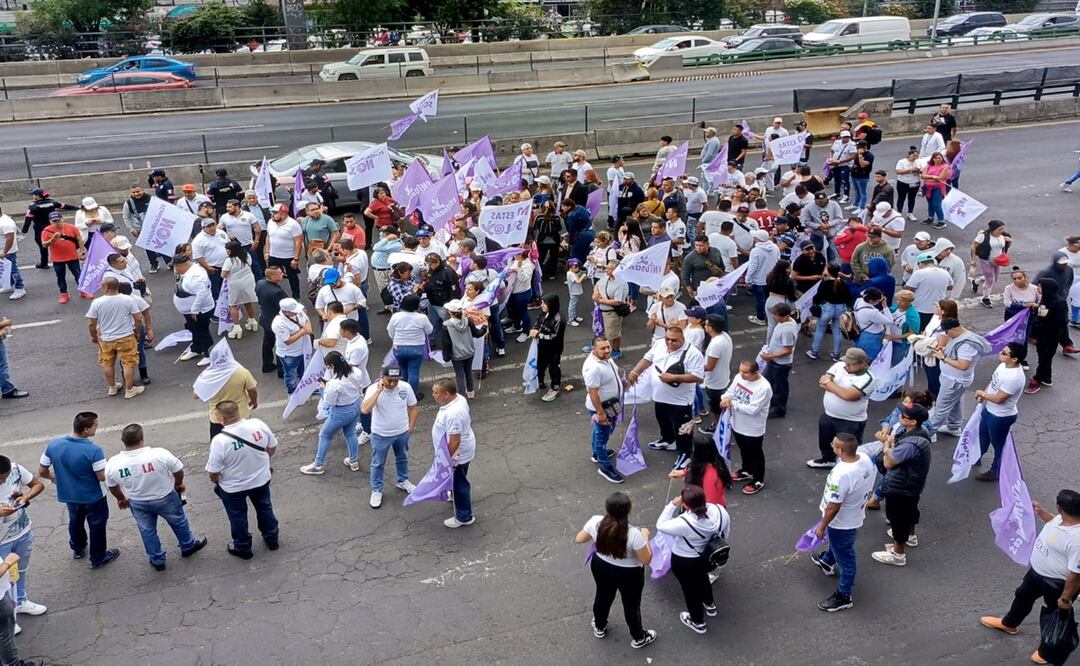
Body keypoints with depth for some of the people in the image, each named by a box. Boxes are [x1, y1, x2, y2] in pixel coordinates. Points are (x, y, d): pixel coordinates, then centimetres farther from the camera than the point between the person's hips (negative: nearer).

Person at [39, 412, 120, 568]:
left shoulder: (54, 444, -17)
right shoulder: (94, 451, -32)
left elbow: (41, 471, -6)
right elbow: (102, 477, -24)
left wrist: (53, 477, 16)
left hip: (68, 495, 5)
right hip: (92, 497, -5)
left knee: (75, 521, 30)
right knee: (97, 525, 18)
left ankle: (78, 550, 52)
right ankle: (98, 558, 34)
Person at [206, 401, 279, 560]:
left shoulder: (219, 440, -31)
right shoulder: (258, 424, -20)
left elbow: (213, 472, -20)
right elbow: (272, 447, -4)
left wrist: (215, 482, 3)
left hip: (233, 487, -3)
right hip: (261, 479, 4)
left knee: (238, 517, 22)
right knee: (264, 508, 28)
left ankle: (243, 548, 42)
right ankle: (272, 539, 47)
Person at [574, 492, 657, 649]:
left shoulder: (595, 522, -25)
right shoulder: (634, 534, -36)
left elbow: (579, 539, -6)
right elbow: (646, 560, -21)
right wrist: (645, 537, -8)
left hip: (601, 567, 4)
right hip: (629, 574, -3)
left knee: (602, 596, 32)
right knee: (632, 605, 23)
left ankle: (599, 628, 57)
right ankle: (638, 638, 47)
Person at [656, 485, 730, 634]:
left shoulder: (684, 523, -40)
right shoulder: (720, 510, -25)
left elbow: (660, 525, -23)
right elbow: (726, 534, -5)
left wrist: (672, 505, -21)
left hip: (683, 562, -5)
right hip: (707, 556, 5)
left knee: (690, 589, 23)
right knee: (702, 578, 36)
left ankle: (698, 623, 47)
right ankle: (710, 606, 62)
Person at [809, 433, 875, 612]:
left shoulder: (842, 475, -41)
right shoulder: (865, 458, -16)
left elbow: (833, 507, -29)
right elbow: (867, 488, 3)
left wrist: (822, 526, -13)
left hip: (843, 523, -9)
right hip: (856, 514, 9)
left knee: (845, 559, 12)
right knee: (836, 542, 36)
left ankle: (844, 597, 32)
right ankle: (827, 562, 64)